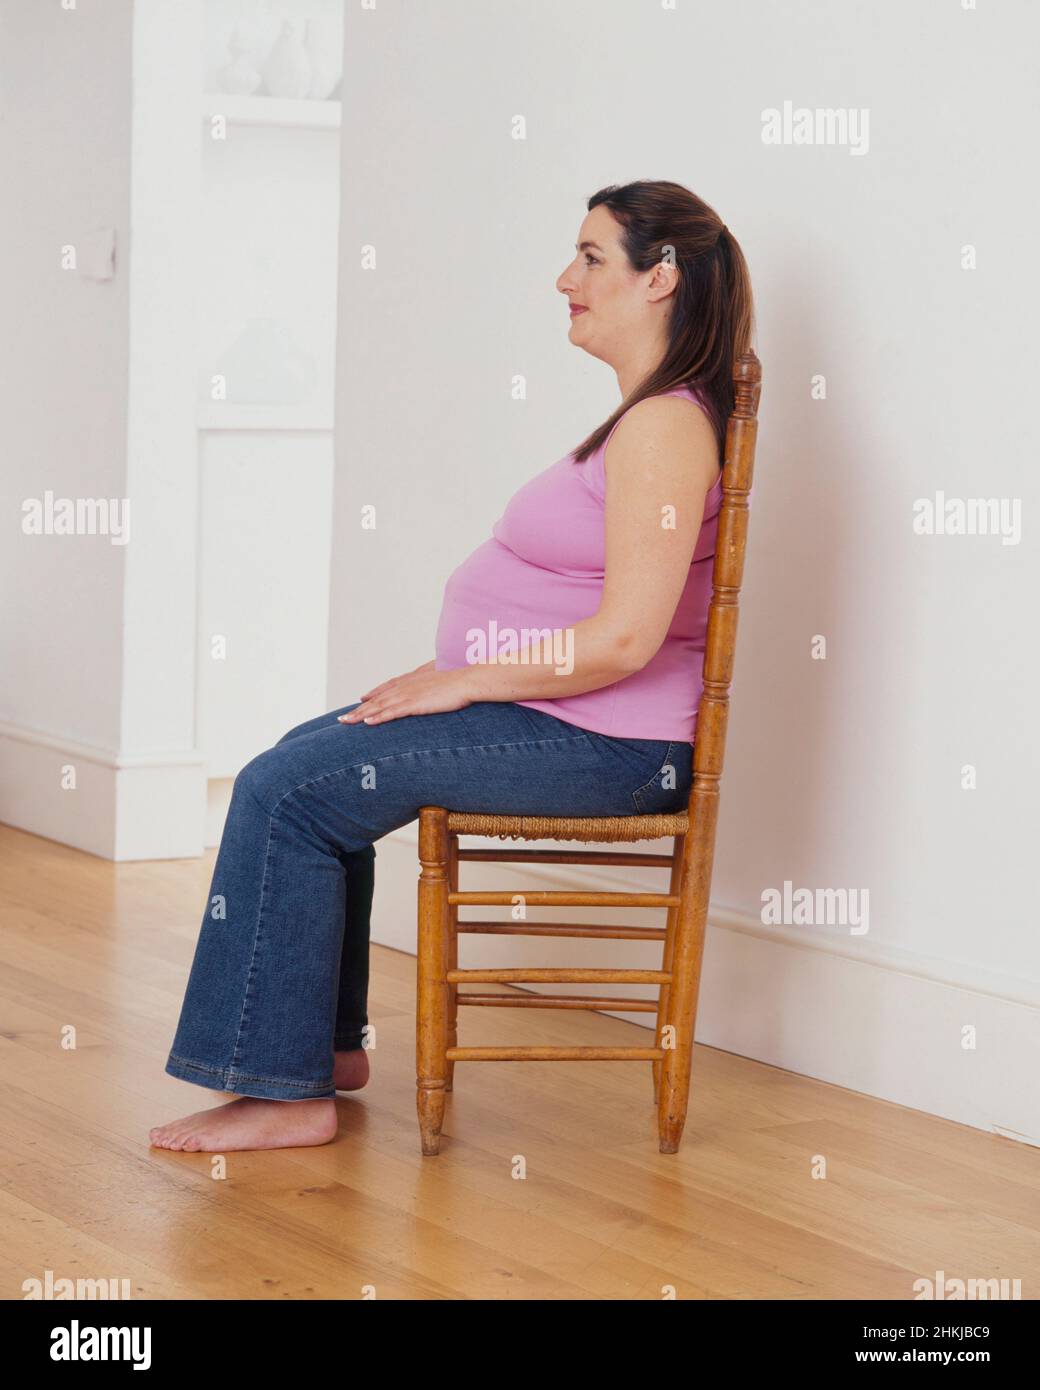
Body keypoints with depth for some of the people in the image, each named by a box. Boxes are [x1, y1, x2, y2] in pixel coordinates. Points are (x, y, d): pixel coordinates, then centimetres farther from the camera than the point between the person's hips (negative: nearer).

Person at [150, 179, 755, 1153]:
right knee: (308, 760, 15)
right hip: (551, 715, 11)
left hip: (603, 743, -11)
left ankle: (285, 1089, -6)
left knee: (287, 791, -13)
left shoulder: (666, 426, -18)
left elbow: (624, 638, -25)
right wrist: (449, 672, 9)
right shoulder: (645, 417, 16)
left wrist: (462, 682, -15)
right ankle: (329, 1041, 21)